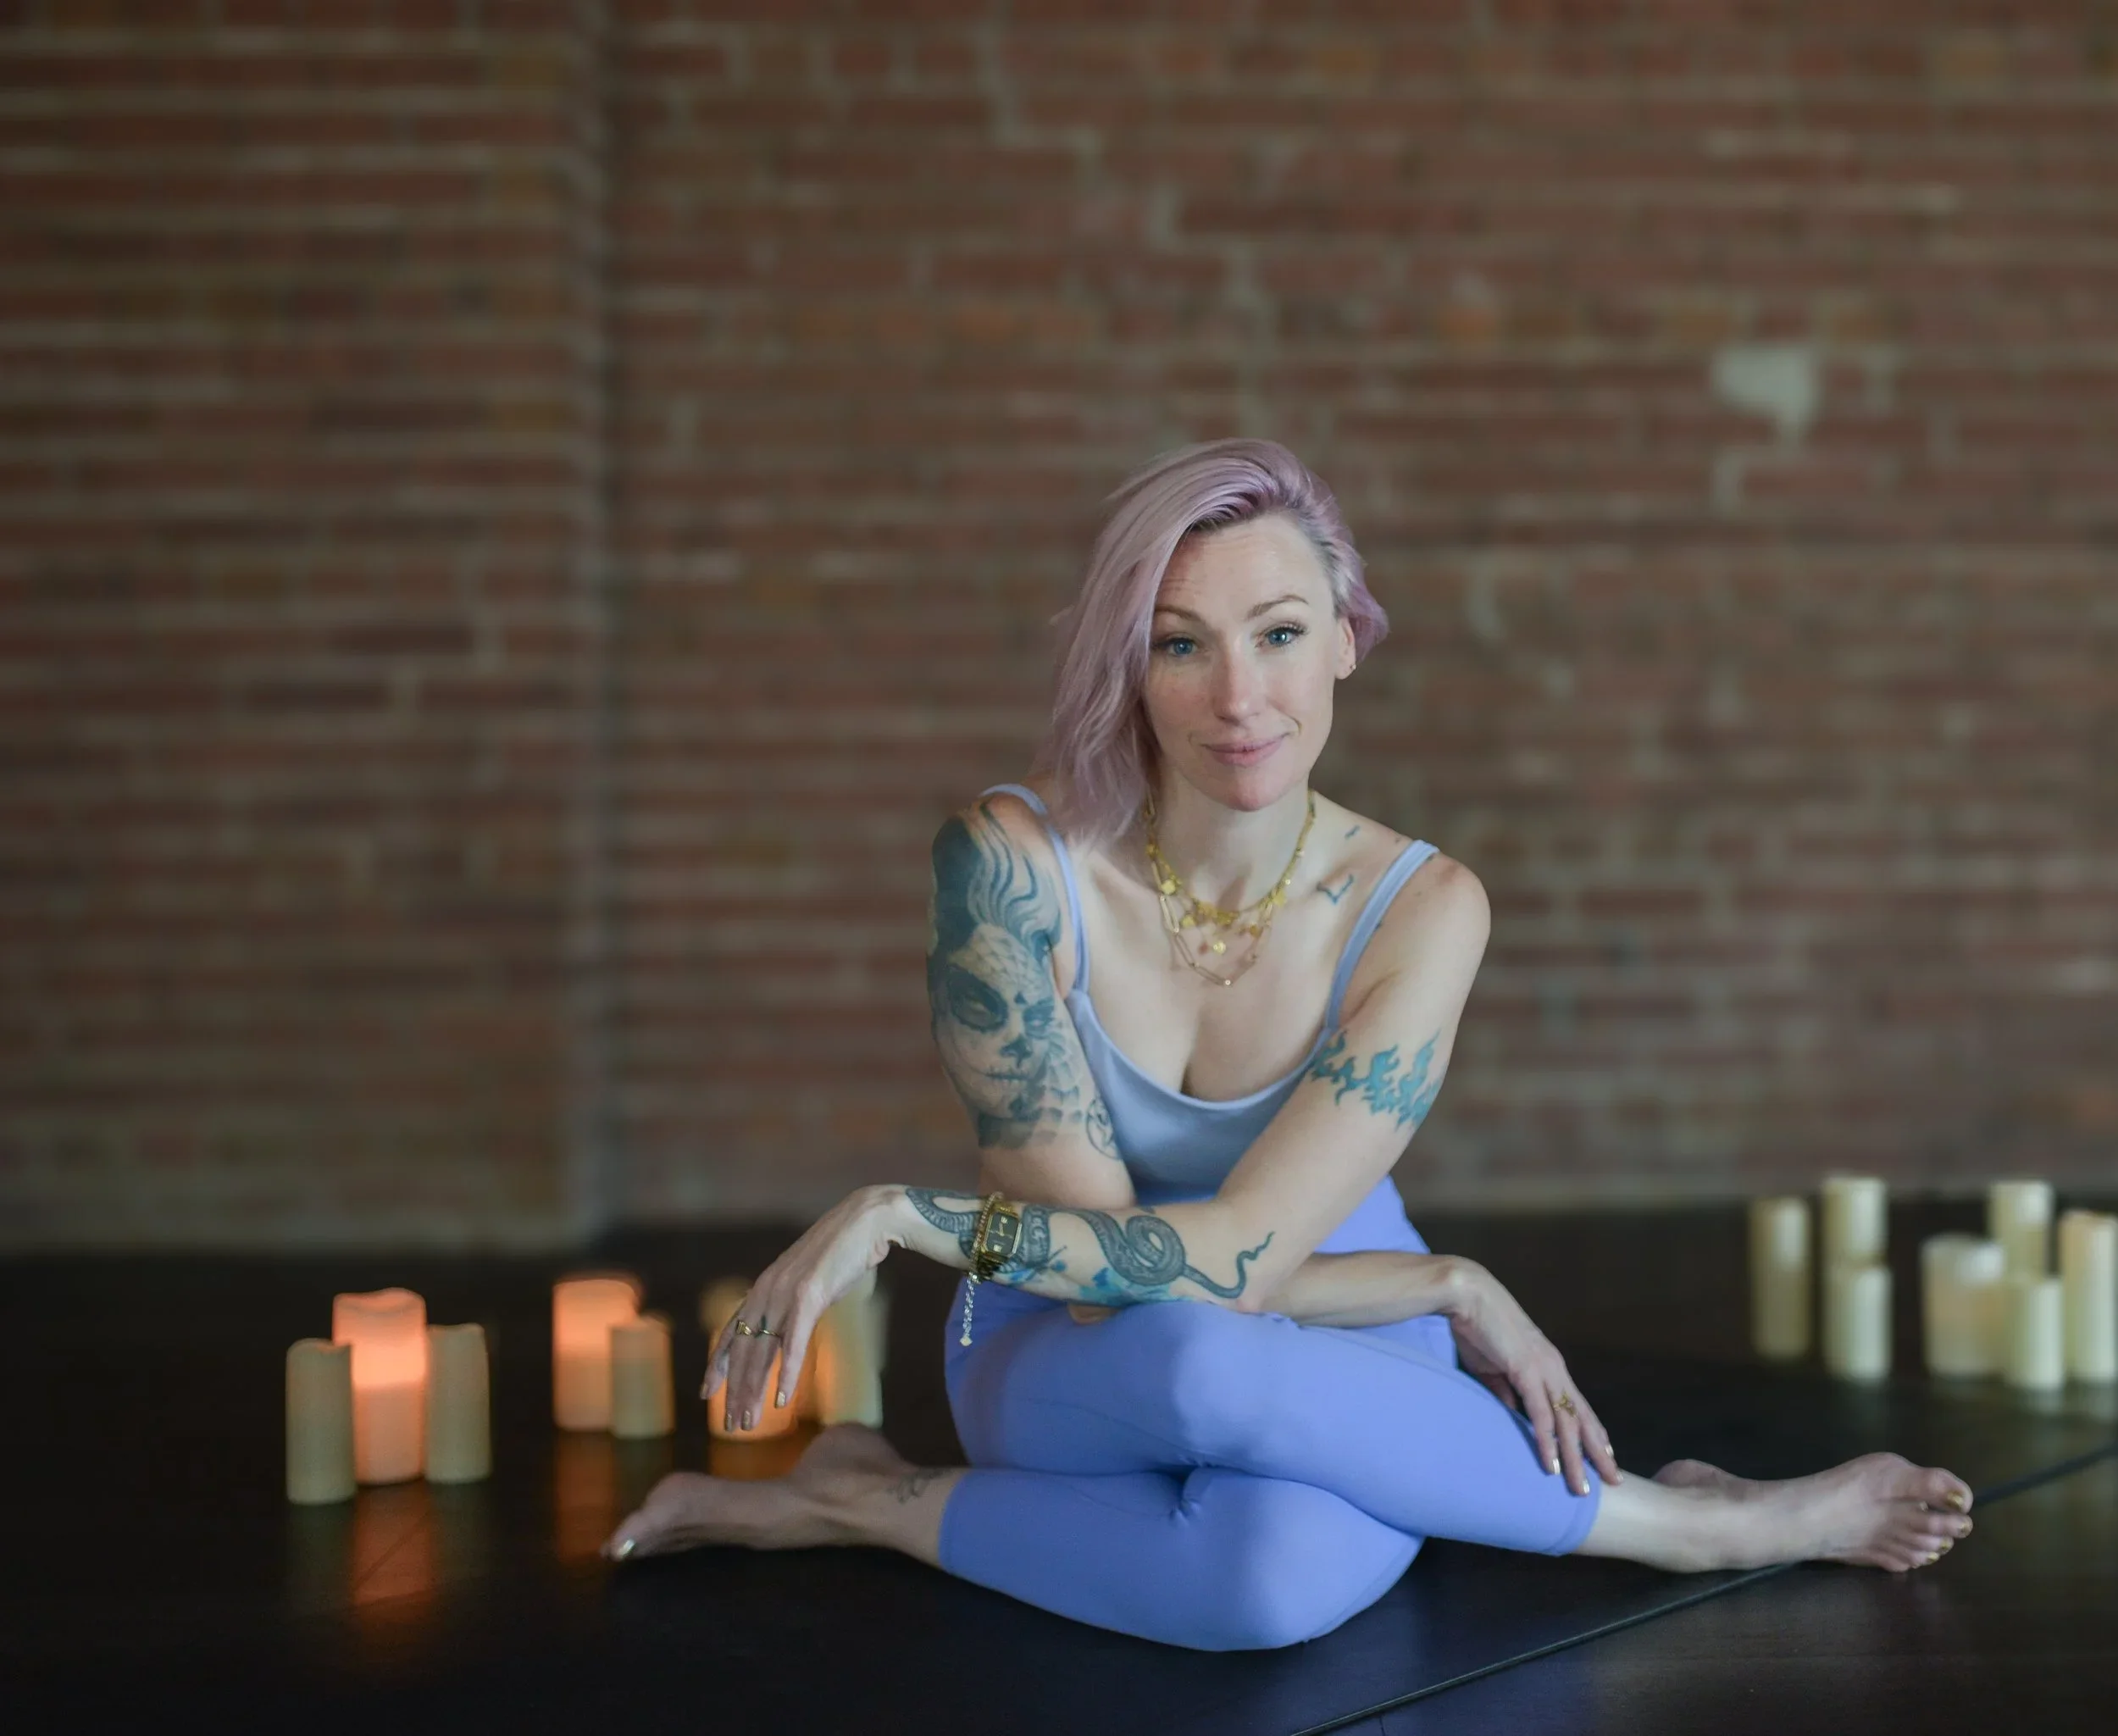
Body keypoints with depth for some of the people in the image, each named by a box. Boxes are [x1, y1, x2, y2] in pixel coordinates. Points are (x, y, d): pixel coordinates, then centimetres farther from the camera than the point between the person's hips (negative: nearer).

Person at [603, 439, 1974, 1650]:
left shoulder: (1422, 907, -17)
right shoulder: (1013, 860, -20)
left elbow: (1233, 1257, -23)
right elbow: (1115, 1295, -19)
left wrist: (901, 1216, -28)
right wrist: (1448, 1291, -19)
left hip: (1333, 1367, 0)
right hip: (1065, 1364, 1)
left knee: (1288, 1572, -39)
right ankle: (1706, 1525, -16)